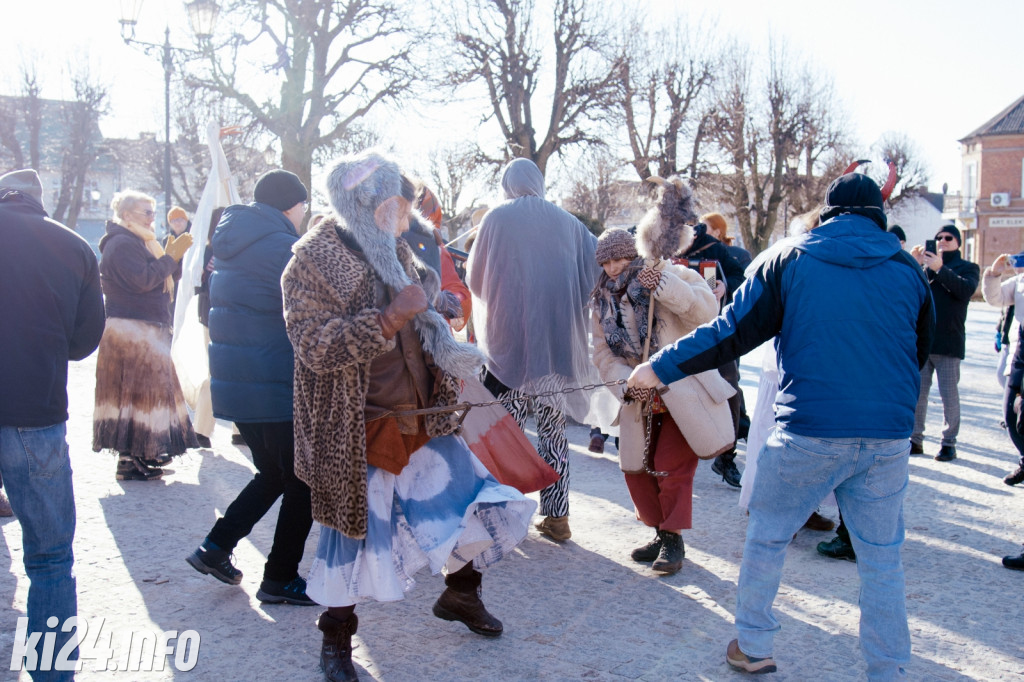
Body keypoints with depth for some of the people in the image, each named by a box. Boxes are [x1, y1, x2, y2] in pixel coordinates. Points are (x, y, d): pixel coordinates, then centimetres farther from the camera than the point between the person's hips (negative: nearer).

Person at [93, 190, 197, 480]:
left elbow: (156, 279, 20)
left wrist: (171, 255, 9)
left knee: (145, 389, 14)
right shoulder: (122, 244, -12)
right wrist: (171, 256, -18)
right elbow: (143, 280, -22)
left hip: (144, 331, 11)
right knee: (136, 391, -9)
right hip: (132, 332, -11)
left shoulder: (135, 242, 21)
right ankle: (130, 461, -5)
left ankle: (145, 452, 23)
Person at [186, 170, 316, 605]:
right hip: (277, 385, -9)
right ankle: (280, 579, 12)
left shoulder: (230, 245, 13)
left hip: (232, 382, 9)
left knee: (272, 473, 23)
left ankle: (215, 548, 18)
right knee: (302, 481, 5)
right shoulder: (282, 247, -15)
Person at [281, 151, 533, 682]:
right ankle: (336, 639, 28)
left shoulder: (395, 251, 9)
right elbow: (316, 346, -24)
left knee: (477, 503, 8)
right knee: (355, 530, 6)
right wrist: (390, 319, -31)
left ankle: (460, 592, 35)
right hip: (358, 433, -7)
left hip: (421, 421, 7)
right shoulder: (313, 260, -14)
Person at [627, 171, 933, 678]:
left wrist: (662, 367, 4)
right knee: (882, 556, 13)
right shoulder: (907, 270, 7)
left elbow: (734, 331, -4)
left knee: (768, 536, 14)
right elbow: (921, 351, 18)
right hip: (889, 438, 3)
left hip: (809, 432, -2)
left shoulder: (792, 260, -1)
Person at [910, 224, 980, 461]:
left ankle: (949, 442, 8)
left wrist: (940, 269, -23)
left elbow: (966, 289, -14)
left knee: (949, 393, 0)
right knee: (917, 392, 4)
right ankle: (915, 440, 12)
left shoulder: (968, 268, 8)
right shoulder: (926, 265, 17)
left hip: (949, 341, -3)